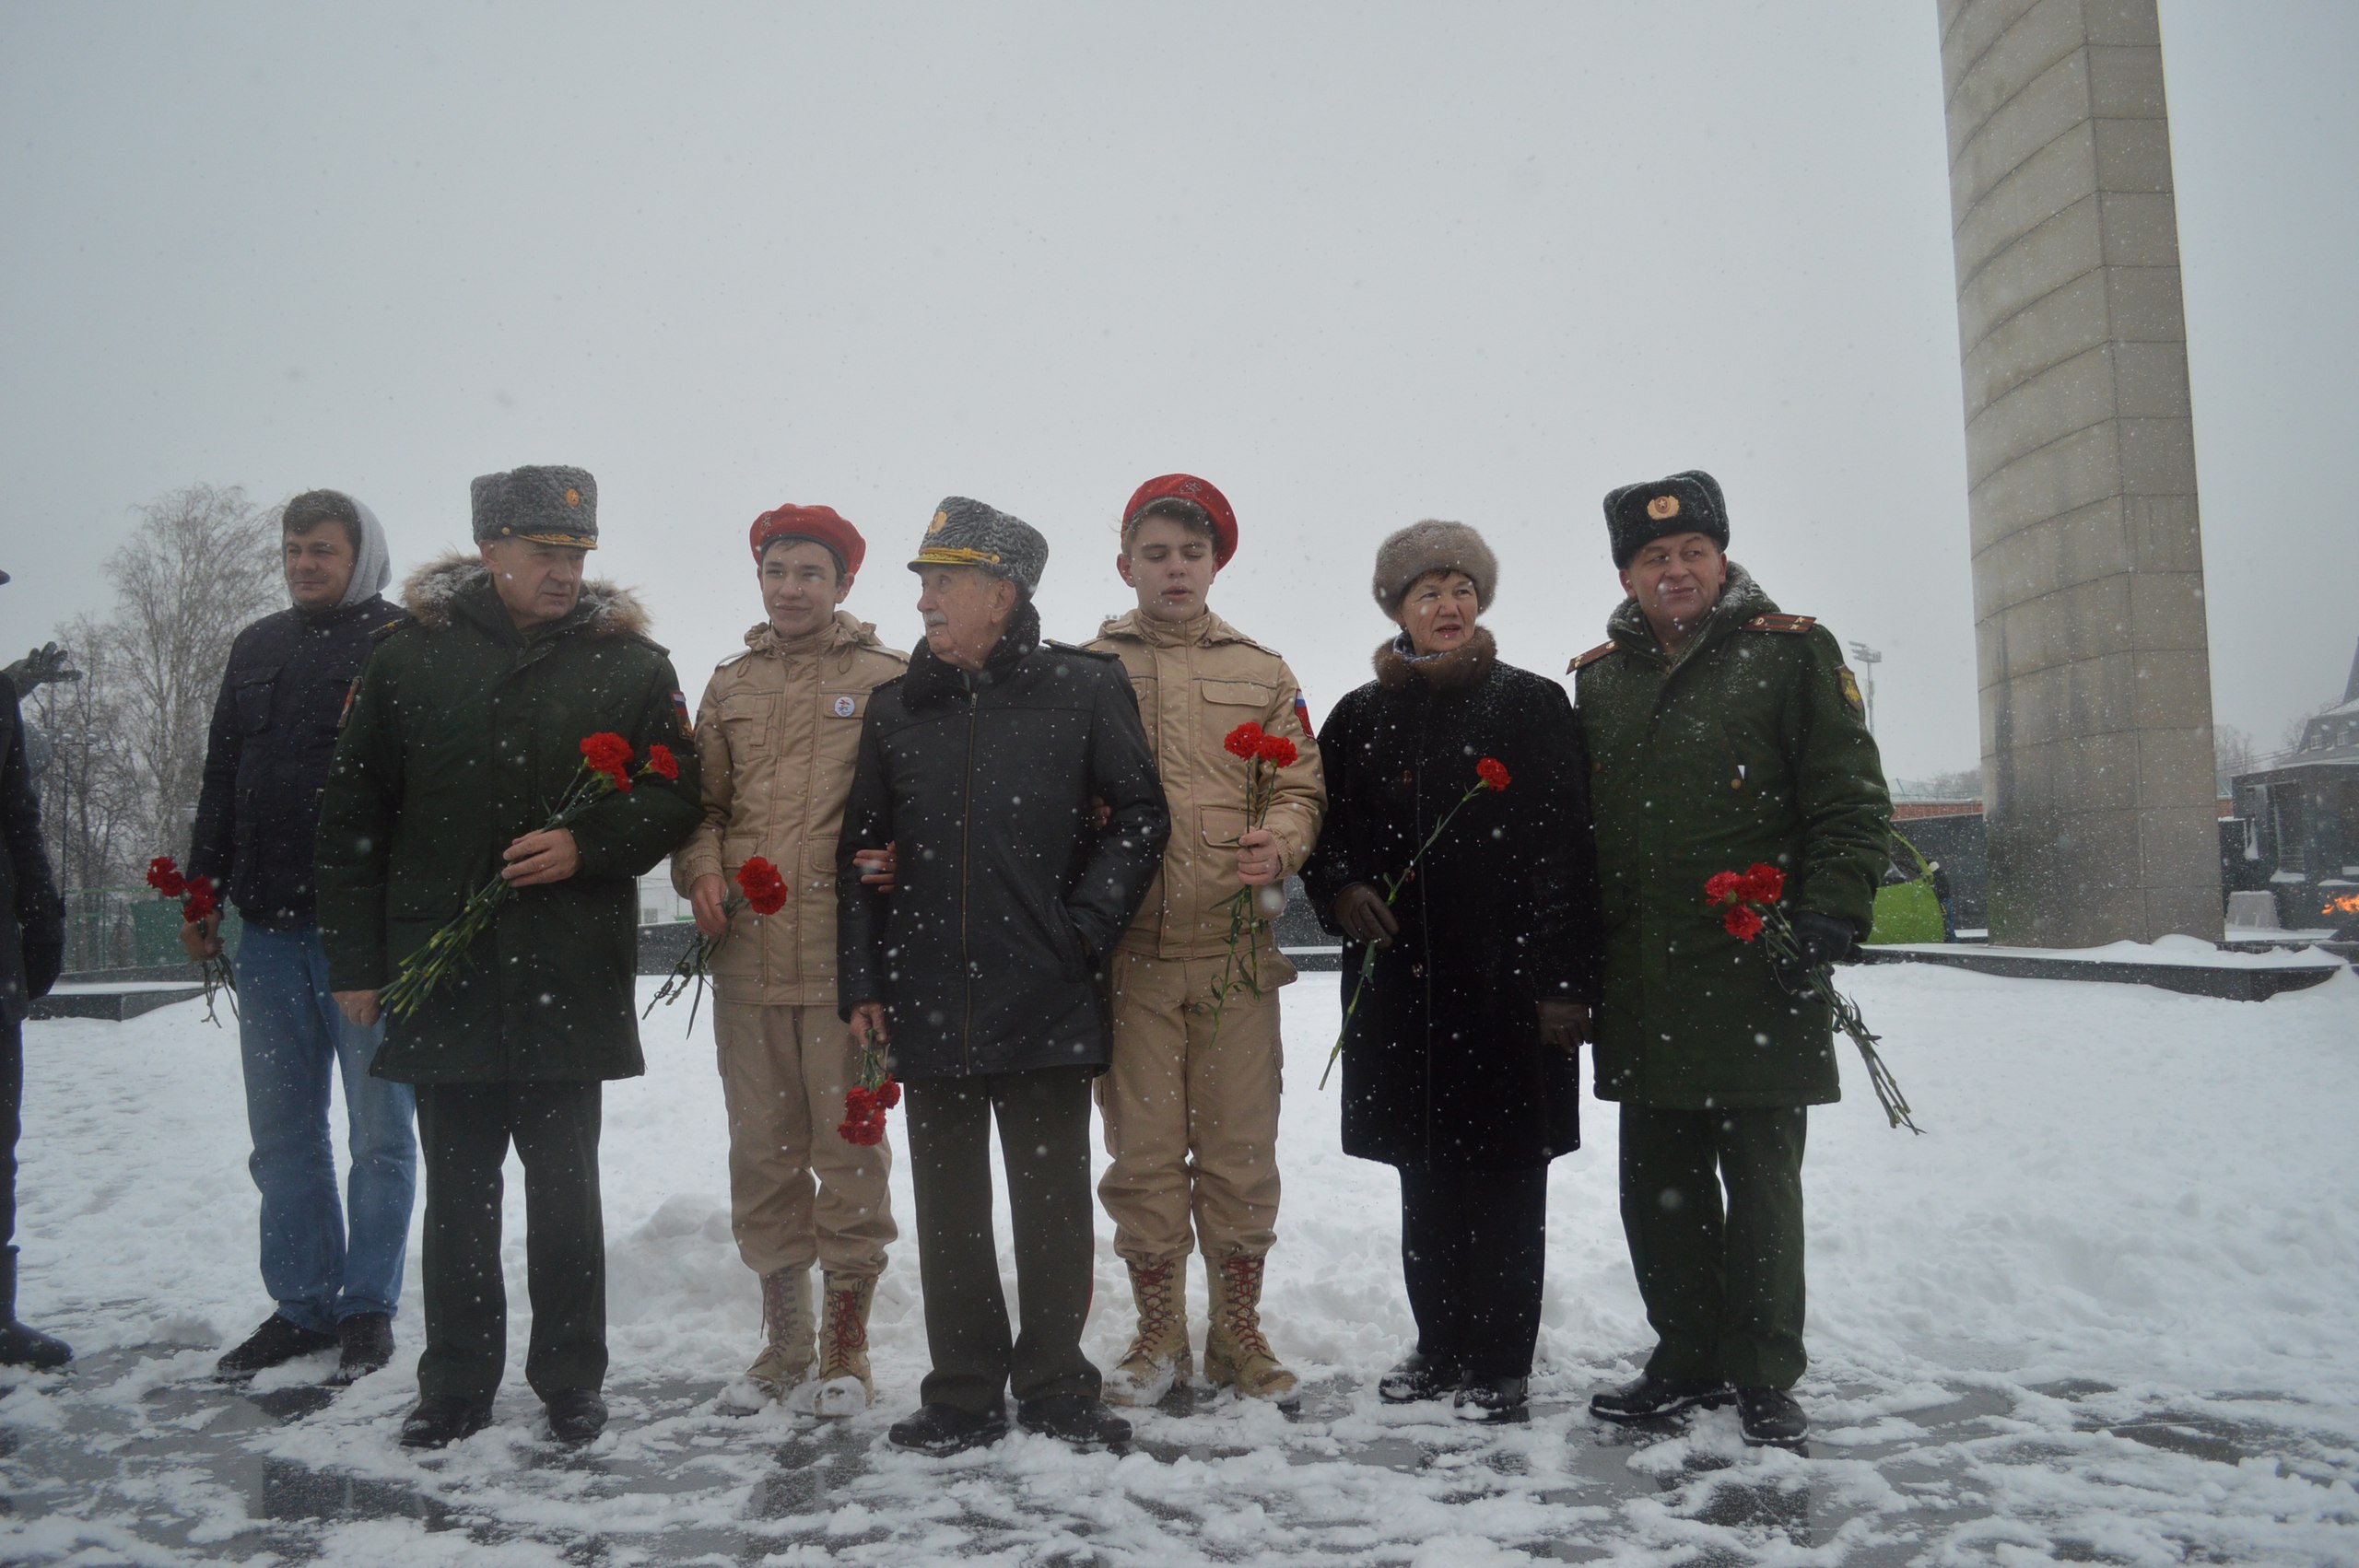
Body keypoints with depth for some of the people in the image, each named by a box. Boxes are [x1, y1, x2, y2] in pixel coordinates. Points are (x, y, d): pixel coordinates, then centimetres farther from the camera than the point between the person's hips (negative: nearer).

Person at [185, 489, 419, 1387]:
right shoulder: (257, 649, 17)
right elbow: (222, 776, 20)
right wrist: (200, 891, 15)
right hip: (269, 922, 6)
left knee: (378, 1126, 3)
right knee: (282, 1132, 10)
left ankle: (368, 1306, 13)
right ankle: (302, 1305, 21)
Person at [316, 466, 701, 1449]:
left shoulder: (628, 663, 4)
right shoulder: (411, 655, 5)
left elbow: (675, 793, 5)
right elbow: (353, 816, 6)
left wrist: (586, 845, -13)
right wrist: (355, 959, 4)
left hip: (569, 976, -1)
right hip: (440, 971, 1)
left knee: (564, 1186, 7)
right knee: (457, 1189, 10)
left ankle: (570, 1380, 21)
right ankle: (456, 1385, 24)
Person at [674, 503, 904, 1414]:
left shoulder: (887, 677, 3)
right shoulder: (730, 686, 16)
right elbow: (704, 801, 20)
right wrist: (701, 870, 2)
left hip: (847, 953, -4)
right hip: (747, 954, 4)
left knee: (848, 1144, 2)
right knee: (763, 1149, 10)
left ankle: (846, 1345, 15)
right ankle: (784, 1339, 24)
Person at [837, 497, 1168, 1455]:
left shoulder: (1084, 689, -1)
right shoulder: (896, 706, 9)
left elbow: (1140, 817, 2)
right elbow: (860, 852, 12)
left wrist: (1085, 928, -6)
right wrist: (862, 980, 5)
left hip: (1047, 1002, -3)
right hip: (929, 1002, 3)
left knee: (1053, 1199, 7)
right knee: (949, 1206, 10)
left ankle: (1056, 1387, 21)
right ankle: (963, 1394, 22)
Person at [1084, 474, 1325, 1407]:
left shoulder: (1262, 674, 12)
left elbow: (1303, 788, 9)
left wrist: (1280, 841, -12)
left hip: (1236, 949, 1)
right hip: (1130, 951, -1)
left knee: (1239, 1153, 6)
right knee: (1144, 1154, 5)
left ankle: (1237, 1330, 23)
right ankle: (1158, 1335, 22)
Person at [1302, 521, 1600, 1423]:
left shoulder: (1531, 705, 1)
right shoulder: (1360, 717, 11)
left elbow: (1566, 847, -5)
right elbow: (1325, 829, 17)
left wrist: (1566, 980, -11)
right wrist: (1340, 892, -6)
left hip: (1506, 977, -3)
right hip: (1398, 977, 4)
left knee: (1505, 1173, 1)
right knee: (1426, 1173, 11)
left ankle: (1498, 1365, 12)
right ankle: (1440, 1347, 26)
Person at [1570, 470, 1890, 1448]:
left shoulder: (1791, 652, 1)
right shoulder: (1598, 678, 13)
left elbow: (1853, 803, -2)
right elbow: (1579, 826, 18)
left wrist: (1827, 918, -14)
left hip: (1757, 976, -4)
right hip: (1642, 986, 5)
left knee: (1760, 1183, 4)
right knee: (1657, 1182, 11)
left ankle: (1765, 1379, 17)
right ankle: (1690, 1358, 26)